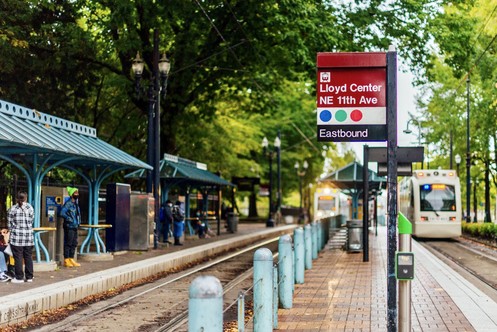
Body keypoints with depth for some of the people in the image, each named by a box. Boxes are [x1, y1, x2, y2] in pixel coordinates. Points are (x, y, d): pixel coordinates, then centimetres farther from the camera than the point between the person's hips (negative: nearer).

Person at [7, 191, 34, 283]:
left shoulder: (12, 209, -4)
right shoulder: (30, 208, 0)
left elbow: (10, 224, -1)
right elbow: (31, 221, 4)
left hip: (16, 237, -2)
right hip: (29, 237, 2)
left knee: (18, 258, 3)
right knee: (28, 257, 10)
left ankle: (19, 277, 5)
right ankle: (29, 277, 14)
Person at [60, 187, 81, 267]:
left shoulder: (76, 203, 14)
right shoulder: (68, 203, -12)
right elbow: (62, 213, -23)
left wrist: (78, 221, 17)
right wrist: (69, 219, -18)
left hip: (75, 227, 9)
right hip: (69, 227, -9)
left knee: (74, 244, 11)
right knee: (68, 243, -5)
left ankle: (71, 259, 18)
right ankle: (66, 260, -1)